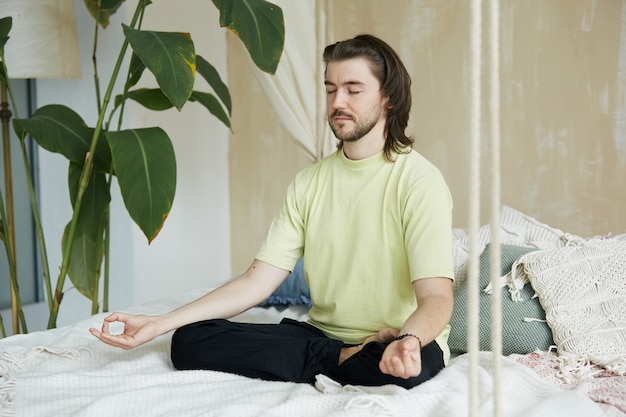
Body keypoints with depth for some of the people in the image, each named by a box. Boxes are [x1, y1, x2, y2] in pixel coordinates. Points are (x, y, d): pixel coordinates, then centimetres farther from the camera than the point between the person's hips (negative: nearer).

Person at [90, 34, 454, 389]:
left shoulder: (419, 181, -10)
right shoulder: (309, 183, 8)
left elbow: (436, 297, -20)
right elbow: (257, 282, 2)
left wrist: (408, 341, -45)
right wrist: (159, 323, -8)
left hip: (402, 338, -6)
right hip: (321, 332, 6)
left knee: (410, 369, -43)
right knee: (189, 341, -14)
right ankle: (348, 359, -11)